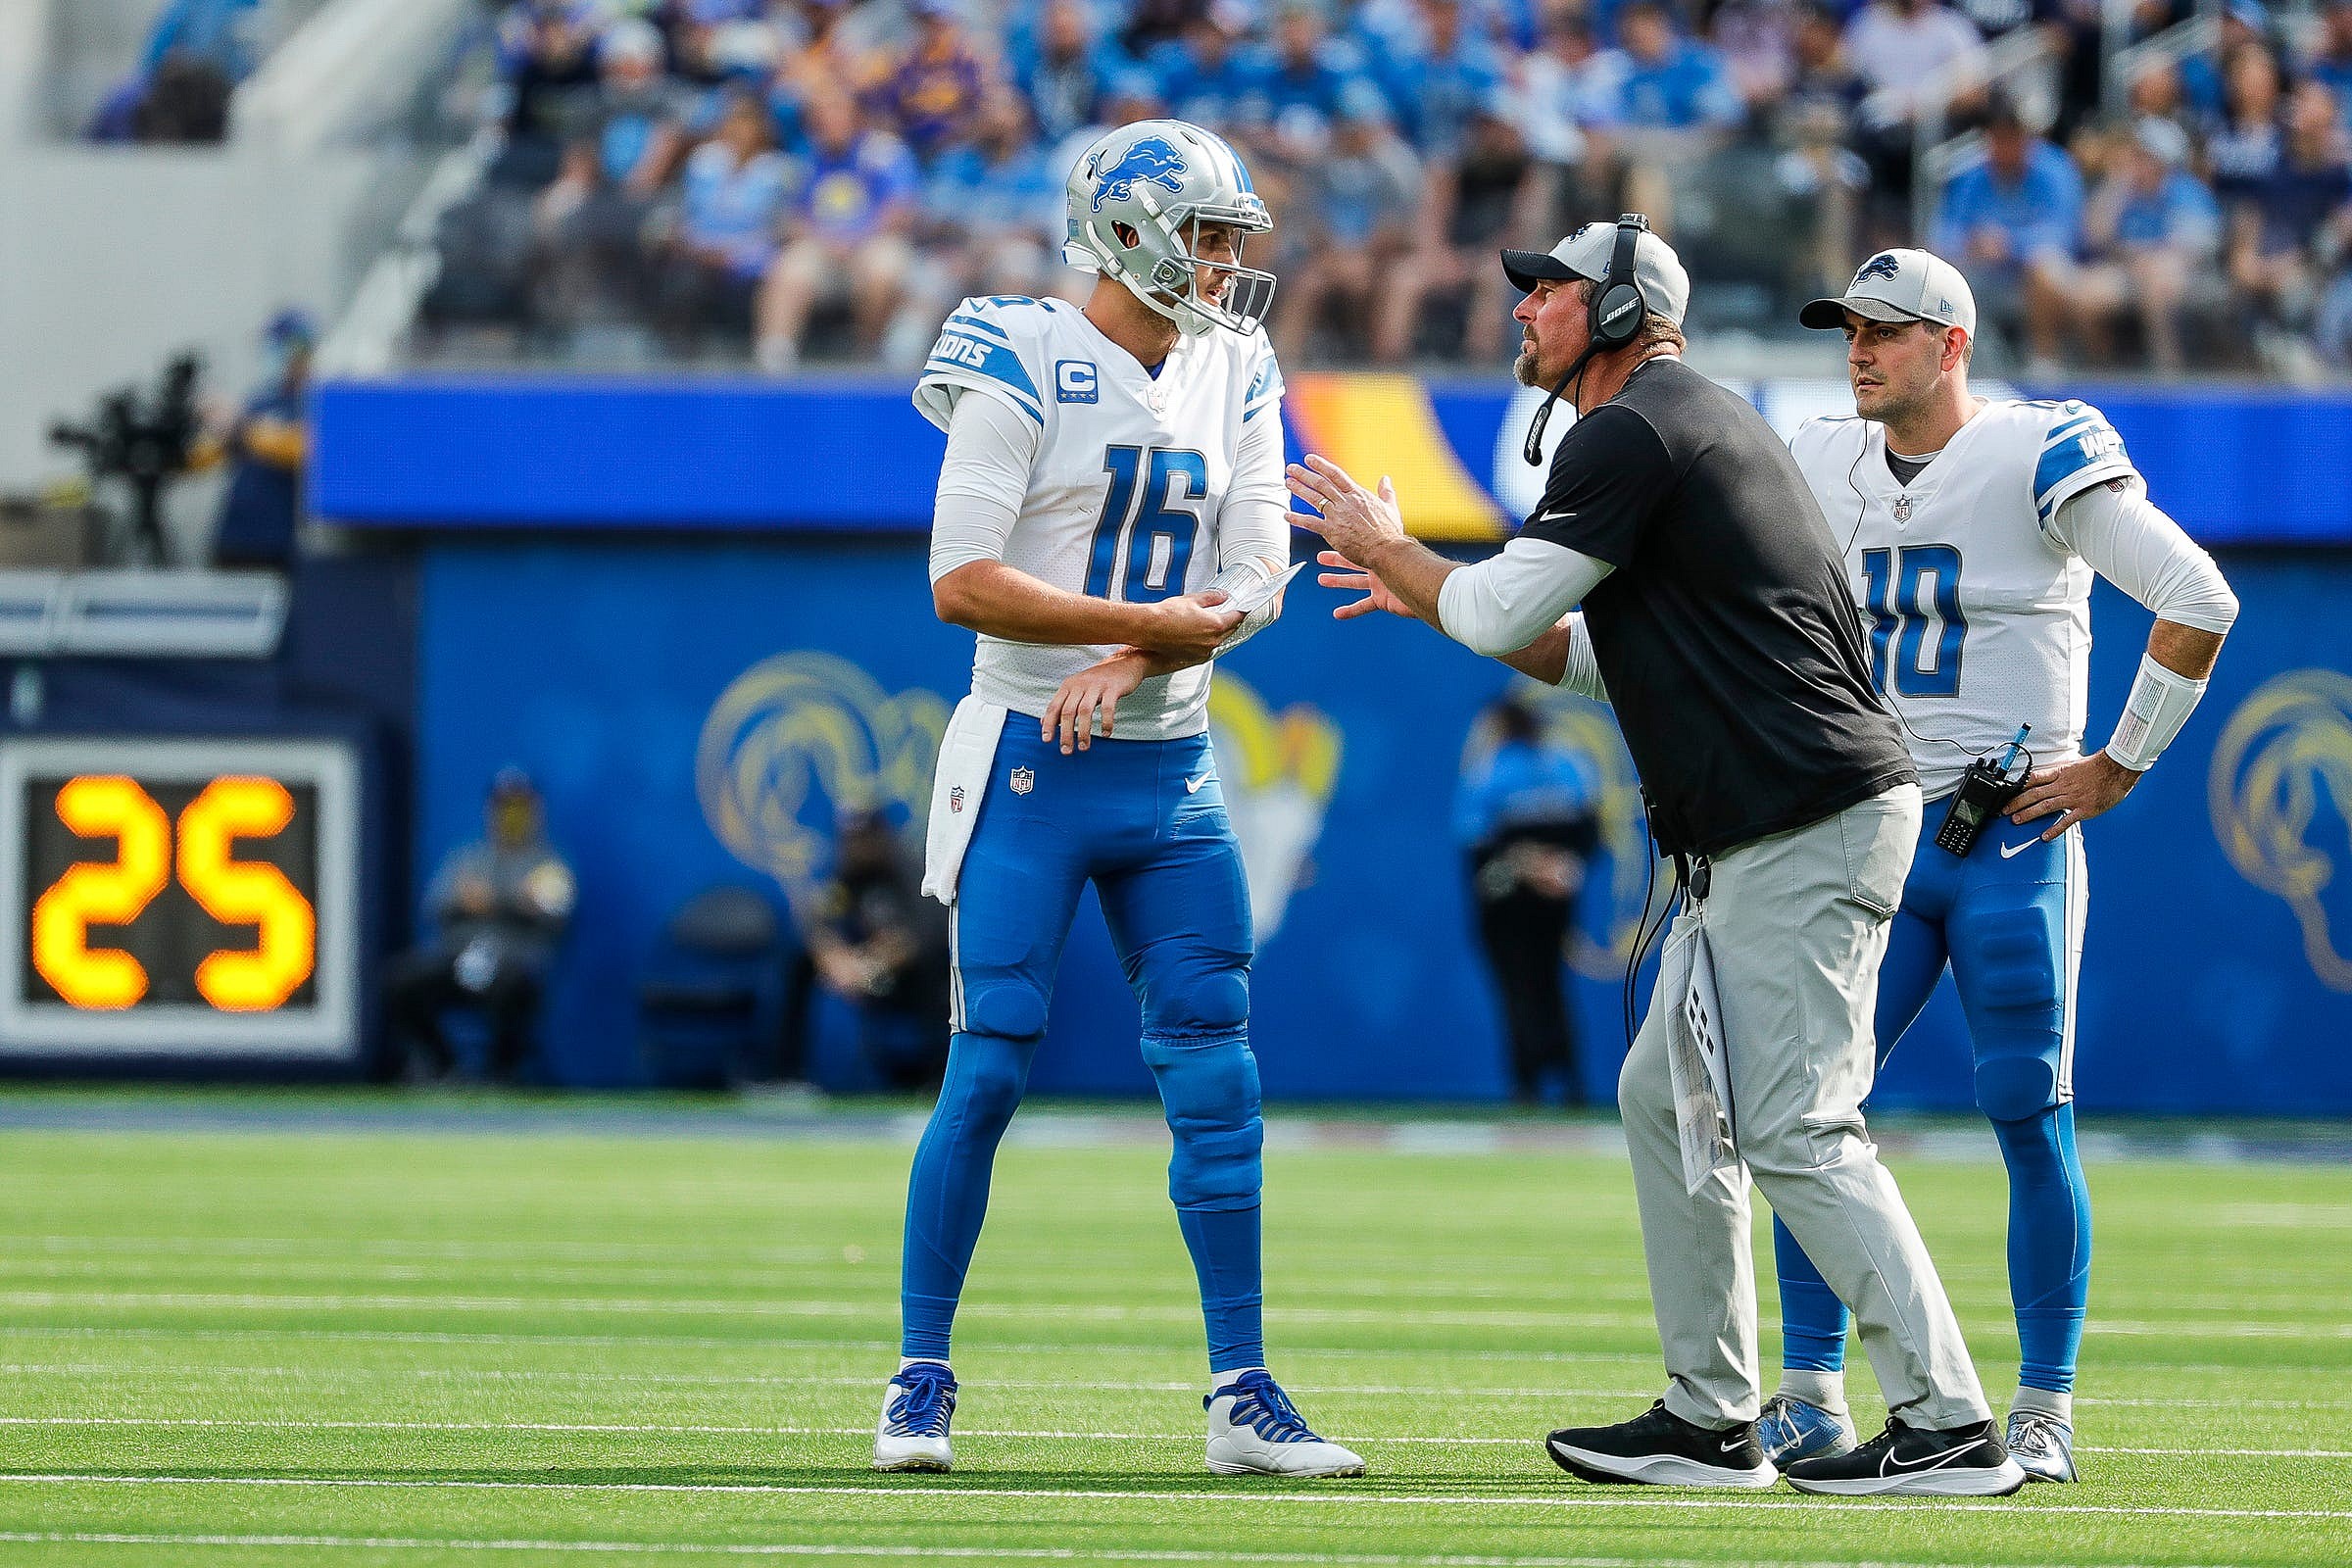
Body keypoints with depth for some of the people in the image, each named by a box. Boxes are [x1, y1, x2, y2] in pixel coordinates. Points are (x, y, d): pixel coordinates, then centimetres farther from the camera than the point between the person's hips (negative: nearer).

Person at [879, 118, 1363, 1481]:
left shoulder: (1234, 378, 8)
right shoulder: (1025, 369, -10)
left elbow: (1255, 582, 2)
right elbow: (963, 581, -16)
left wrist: (1128, 665, -15)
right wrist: (1154, 621, -18)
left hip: (1171, 770, 5)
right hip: (1028, 763, -5)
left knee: (1218, 1077, 1)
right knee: (990, 1070, -6)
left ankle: (1245, 1398, 6)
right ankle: (921, 1382, 5)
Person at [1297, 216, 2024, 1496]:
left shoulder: (1632, 432, -9)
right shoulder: (1694, 423, 24)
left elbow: (1502, 615, -10)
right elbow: (1590, 654, 28)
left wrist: (1388, 544, 8)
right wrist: (1423, 594, 23)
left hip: (1809, 828, -11)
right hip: (1757, 845, 11)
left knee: (1794, 1133, -13)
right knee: (1666, 1099, 15)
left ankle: (1951, 1426, -15)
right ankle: (1710, 1420, 17)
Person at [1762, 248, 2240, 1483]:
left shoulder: (2040, 457, -10)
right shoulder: (1824, 468, 8)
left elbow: (2198, 601, -12)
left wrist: (2119, 767, -10)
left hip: (2013, 839, -5)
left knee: (2030, 1115, -5)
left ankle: (2044, 1410, 3)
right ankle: (1810, 1400, 5)